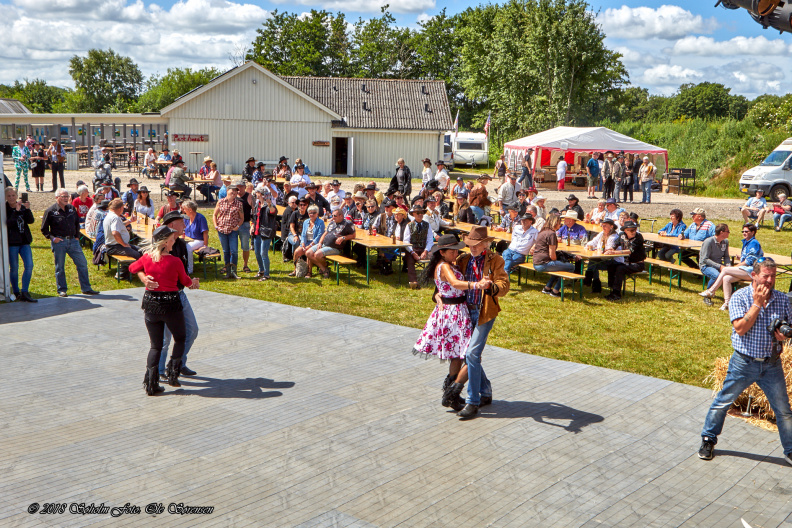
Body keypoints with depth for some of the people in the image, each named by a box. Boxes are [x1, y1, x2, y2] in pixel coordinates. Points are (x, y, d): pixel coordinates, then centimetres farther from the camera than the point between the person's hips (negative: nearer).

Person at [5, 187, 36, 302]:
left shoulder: (23, 207, 9)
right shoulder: (5, 209, -3)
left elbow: (31, 221, -2)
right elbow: (8, 223, -18)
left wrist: (27, 209, -17)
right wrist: (16, 211, -25)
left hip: (24, 241, 4)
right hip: (12, 242, -4)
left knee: (29, 265, -6)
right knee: (14, 269, 2)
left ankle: (24, 293, -3)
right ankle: (16, 293, 15)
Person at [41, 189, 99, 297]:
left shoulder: (72, 208, 10)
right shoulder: (50, 211, -4)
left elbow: (77, 223, 23)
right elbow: (44, 229, 1)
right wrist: (52, 238, -11)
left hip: (73, 241, 4)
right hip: (58, 242, -4)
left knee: (82, 263, 1)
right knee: (59, 268, 4)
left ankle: (86, 288, 9)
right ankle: (62, 290, 15)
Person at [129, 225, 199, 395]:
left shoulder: (146, 258, -3)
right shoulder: (175, 262, -12)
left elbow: (132, 268, 18)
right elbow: (186, 281, 3)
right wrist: (194, 282, 26)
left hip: (150, 304, 4)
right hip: (171, 303, -4)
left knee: (155, 345, 14)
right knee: (180, 338, 20)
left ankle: (150, 384, 5)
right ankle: (173, 375, 13)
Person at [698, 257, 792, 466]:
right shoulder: (740, 297, -9)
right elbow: (740, 328, -20)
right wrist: (757, 303, -20)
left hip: (772, 364, 3)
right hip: (744, 362, -2)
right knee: (723, 402, 8)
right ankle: (708, 439, 27)